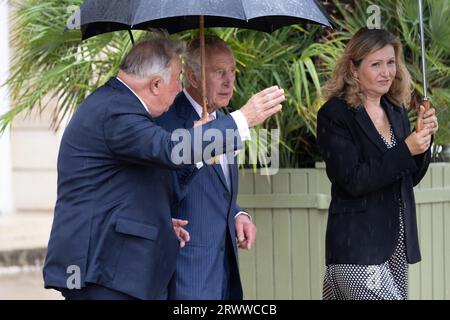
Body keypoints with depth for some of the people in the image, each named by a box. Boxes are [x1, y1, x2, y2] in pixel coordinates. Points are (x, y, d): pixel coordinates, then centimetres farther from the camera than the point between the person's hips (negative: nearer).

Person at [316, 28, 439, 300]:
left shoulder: (397, 110, 12)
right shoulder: (335, 114, -8)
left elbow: (410, 178, 15)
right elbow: (351, 181, -16)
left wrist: (425, 136, -1)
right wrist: (406, 150, -19)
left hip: (396, 245, 7)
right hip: (358, 248, -7)